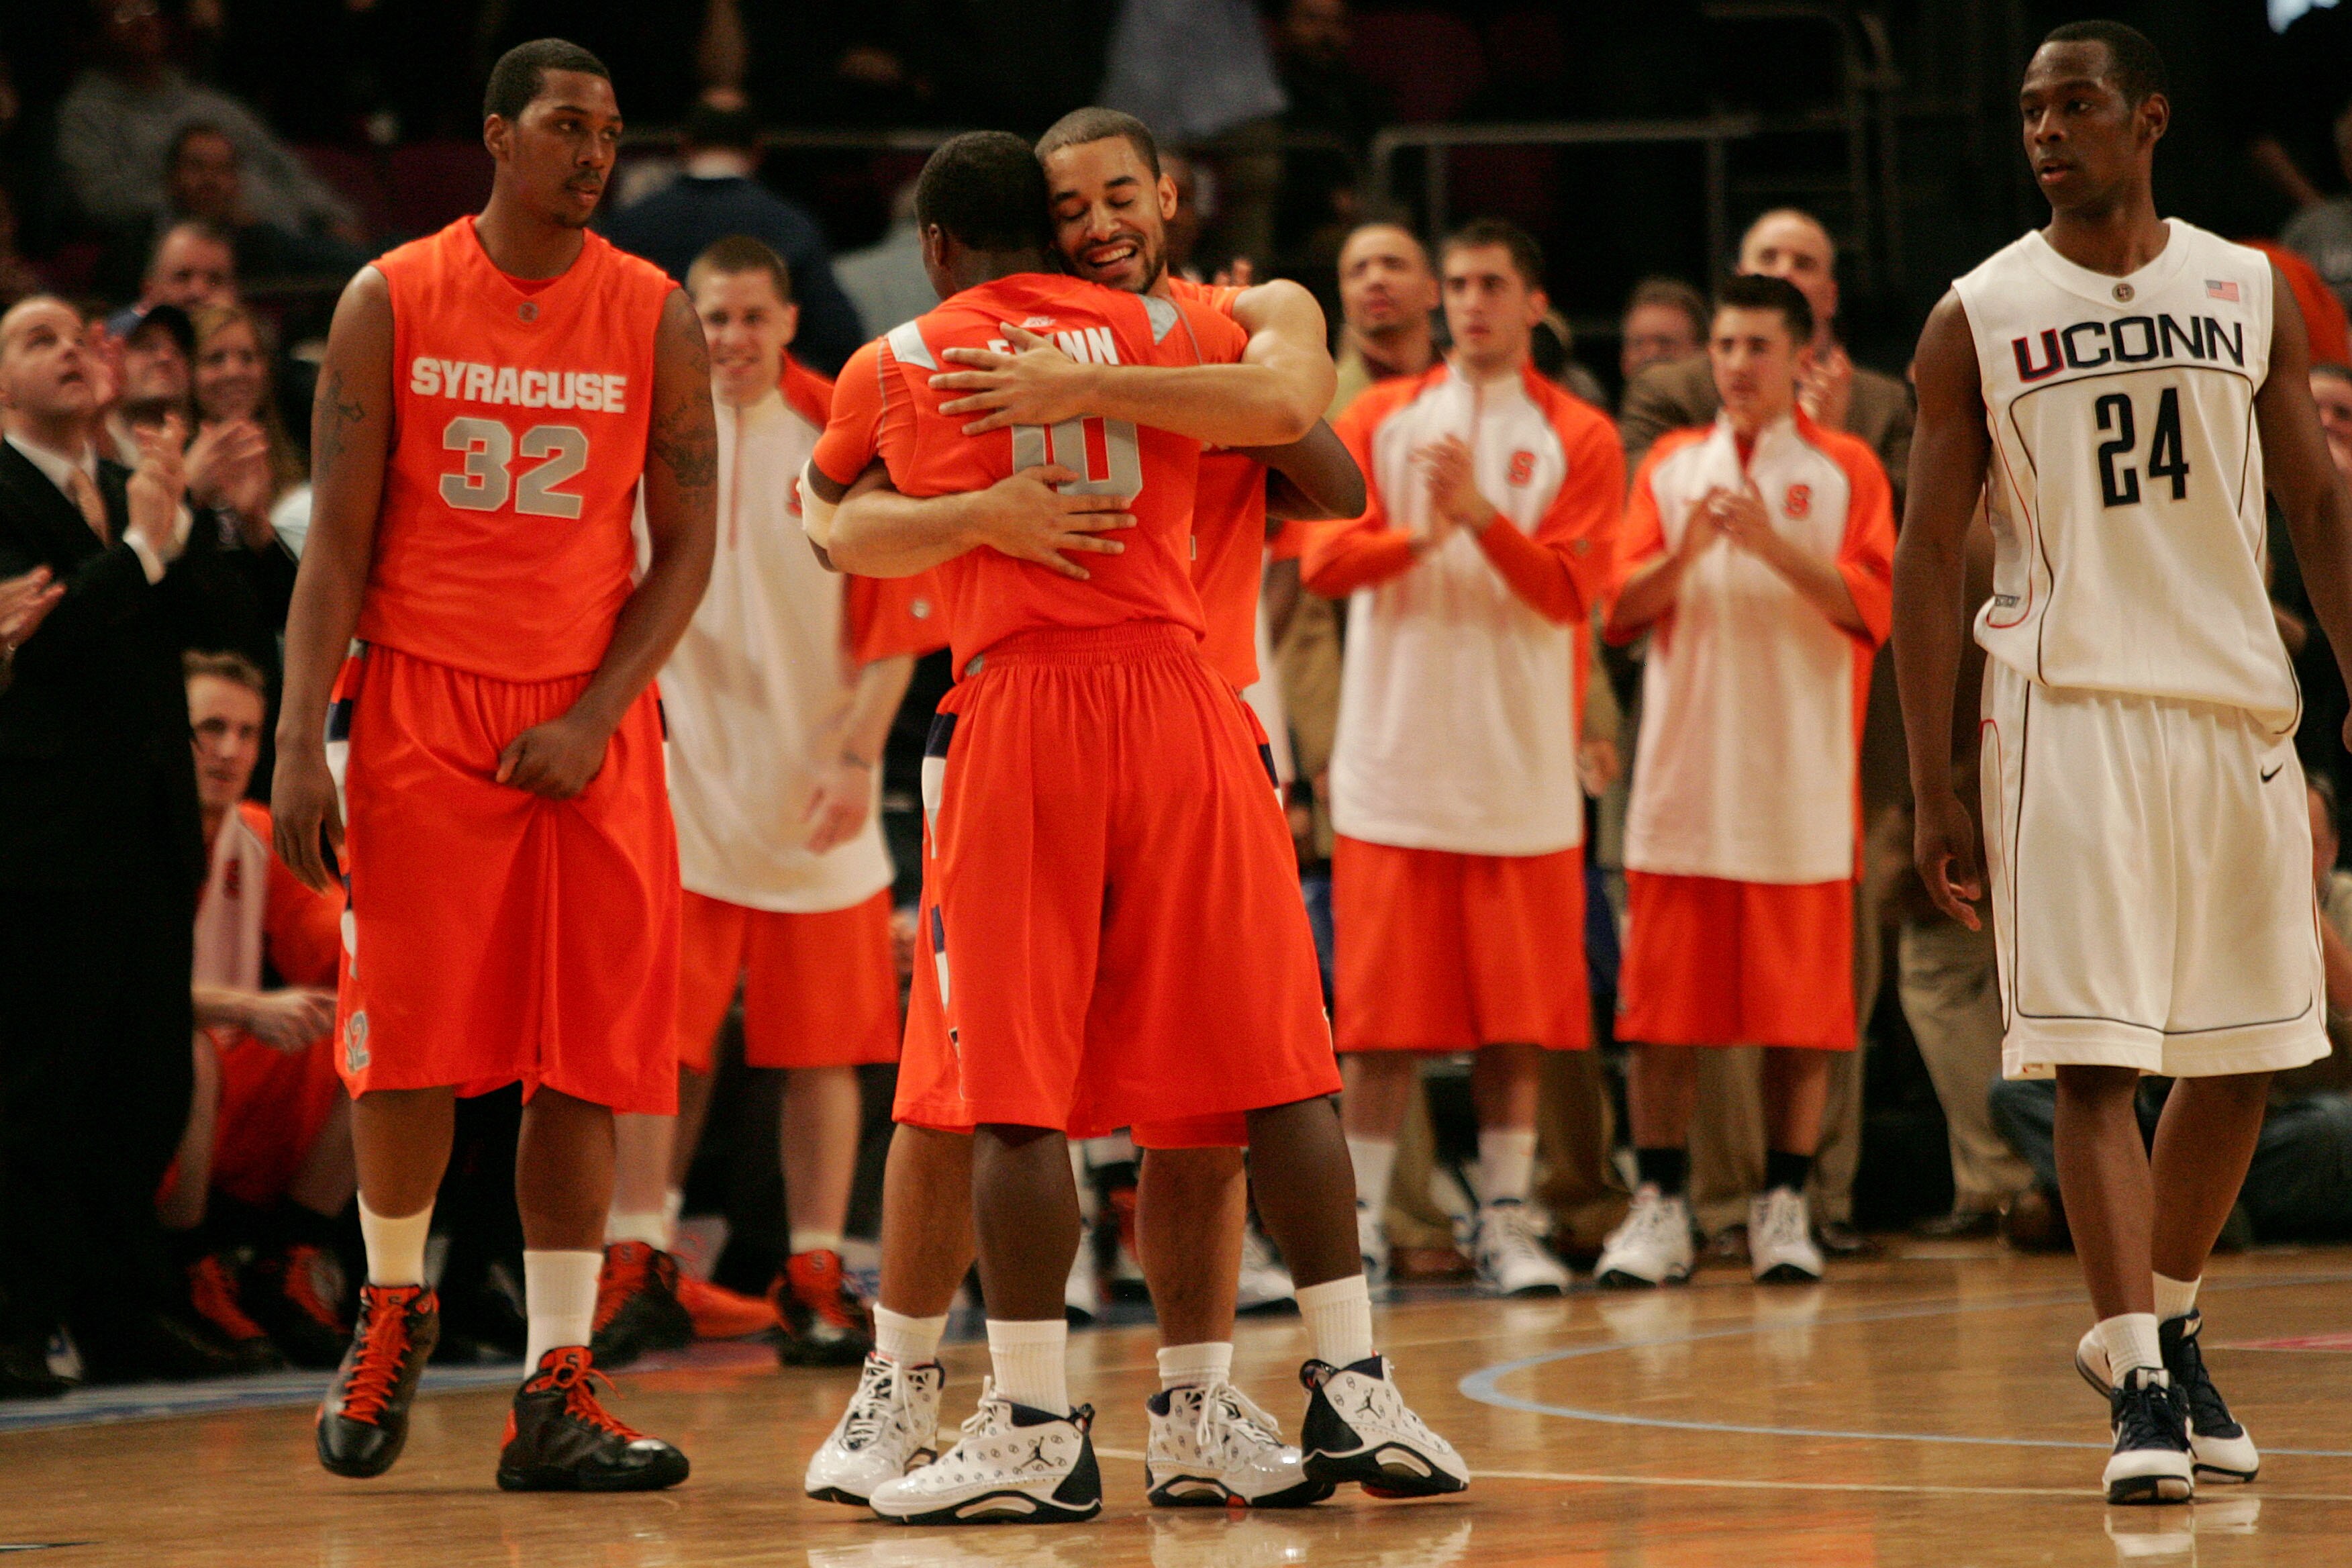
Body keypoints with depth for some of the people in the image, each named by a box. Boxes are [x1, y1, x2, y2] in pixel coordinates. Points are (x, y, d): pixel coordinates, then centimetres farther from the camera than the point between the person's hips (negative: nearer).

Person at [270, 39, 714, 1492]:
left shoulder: (657, 318, 3)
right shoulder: (391, 304, 1)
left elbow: (686, 545, 4)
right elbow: (339, 540, 1)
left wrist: (596, 718, -9)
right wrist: (300, 743, -7)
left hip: (586, 723, 1)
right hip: (418, 704, -1)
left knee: (584, 1060, -3)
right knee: (407, 1043, -4)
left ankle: (555, 1396, 1)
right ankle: (396, 1309, 22)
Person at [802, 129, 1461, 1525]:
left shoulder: (894, 370, 13)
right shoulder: (1161, 331, 14)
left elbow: (824, 519, 30)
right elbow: (1292, 413, -1)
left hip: (1018, 707, -2)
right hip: (1182, 696, 2)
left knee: (1016, 1091, -1)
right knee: (1271, 1064, 5)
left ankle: (1036, 1426, -4)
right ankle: (1356, 1390, 4)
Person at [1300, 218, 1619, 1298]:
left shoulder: (1576, 438, 5)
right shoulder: (1380, 420, 7)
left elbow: (1567, 591, -6)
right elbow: (1321, 560, -4)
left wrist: (1482, 515, -20)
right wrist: (1419, 536, -21)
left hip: (1522, 770, 0)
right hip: (1396, 760, 0)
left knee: (1517, 1012, 3)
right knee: (1385, 1015, 0)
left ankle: (1507, 1225, 10)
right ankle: (1363, 1225, 6)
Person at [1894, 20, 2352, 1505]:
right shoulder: (1978, 318, 1)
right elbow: (1929, 556, 1)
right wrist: (1935, 794, -4)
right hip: (2069, 711, -3)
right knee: (2098, 1059, -11)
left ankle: (2164, 1326, 28)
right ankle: (2139, 1385, -10)